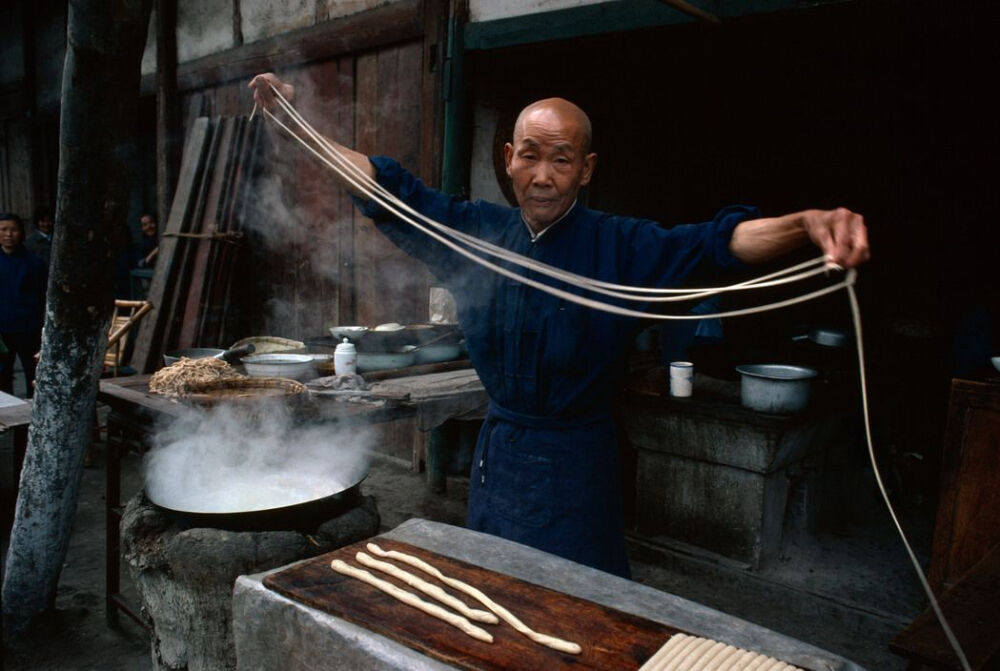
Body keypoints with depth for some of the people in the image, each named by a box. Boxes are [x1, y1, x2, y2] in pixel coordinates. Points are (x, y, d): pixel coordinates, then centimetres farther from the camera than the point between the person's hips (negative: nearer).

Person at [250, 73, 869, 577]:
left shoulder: (621, 248, -14)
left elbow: (717, 241, -28)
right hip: (497, 448, 5)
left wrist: (807, 223, -48)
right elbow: (387, 187, 2)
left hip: (575, 461, -4)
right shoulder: (475, 232, -2)